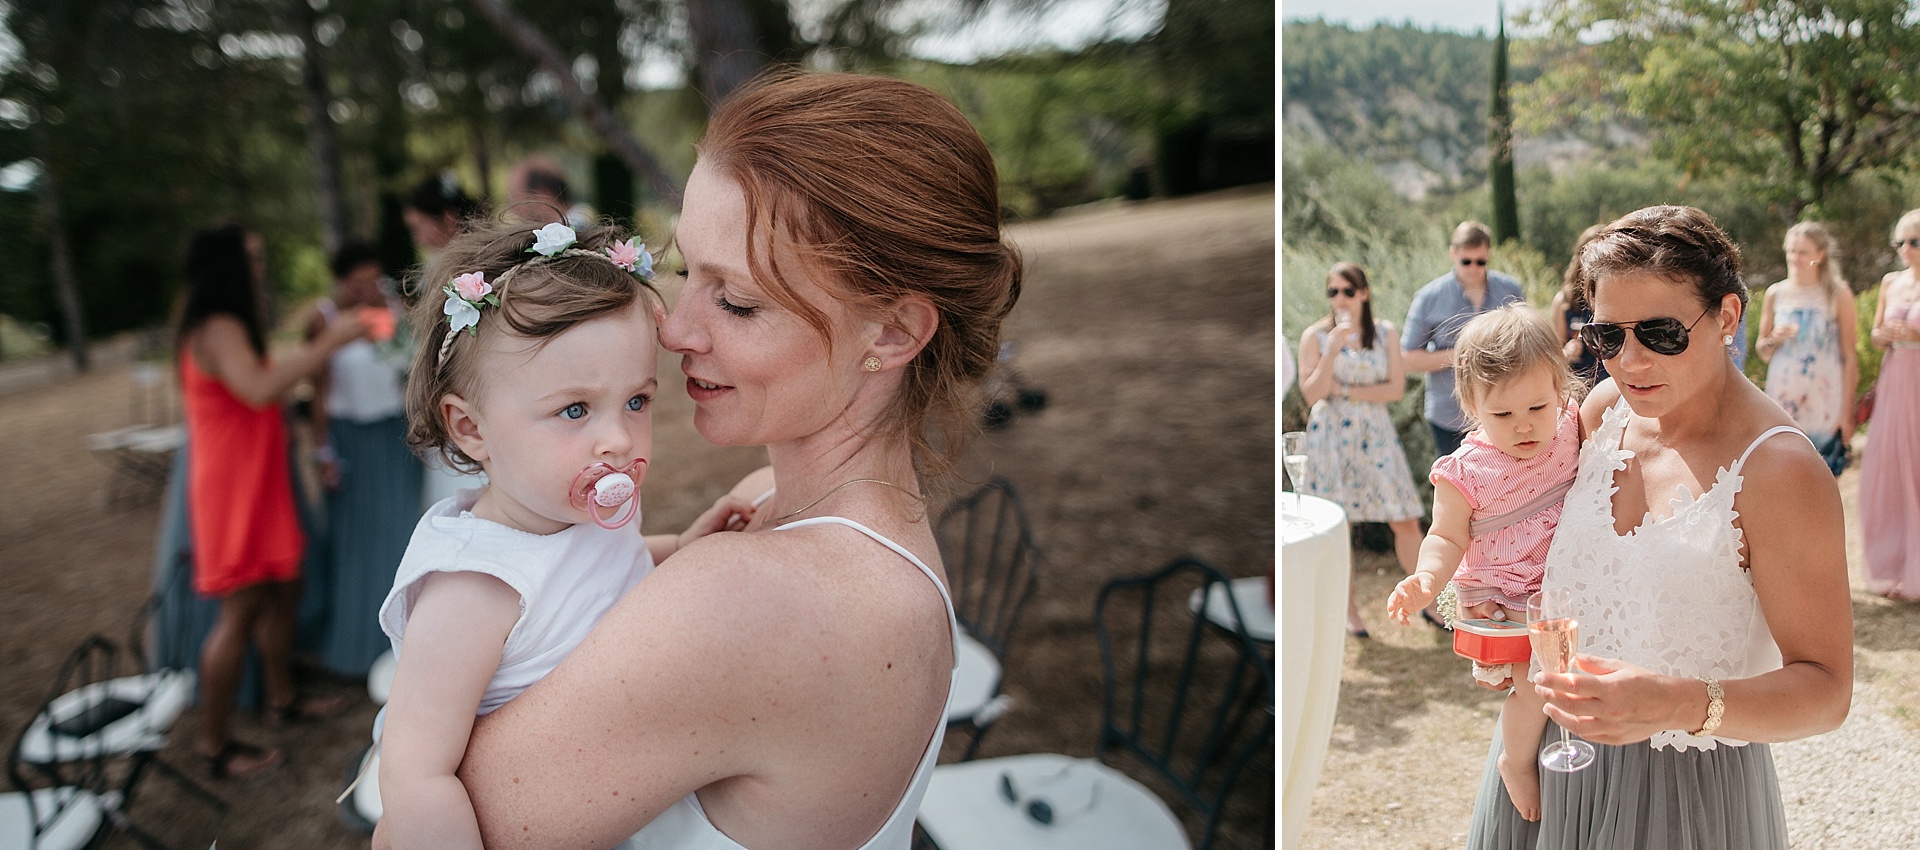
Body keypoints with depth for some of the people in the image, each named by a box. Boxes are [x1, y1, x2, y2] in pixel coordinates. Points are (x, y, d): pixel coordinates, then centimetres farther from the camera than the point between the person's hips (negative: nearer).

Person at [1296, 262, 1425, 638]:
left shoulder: (1385, 333, 4)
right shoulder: (1315, 335, -1)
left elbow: (1397, 388, -3)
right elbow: (1311, 395, -9)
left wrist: (1346, 391, -10)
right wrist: (1333, 349, -18)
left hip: (1376, 434, 2)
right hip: (1332, 435, -2)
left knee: (1405, 521, 0)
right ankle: (1349, 611, 15)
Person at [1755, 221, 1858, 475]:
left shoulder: (1838, 295, 0)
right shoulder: (1775, 294, 7)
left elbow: (1849, 356, 0)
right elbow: (1761, 351, 15)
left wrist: (1847, 411, -4)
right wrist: (1775, 339, -9)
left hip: (1824, 406, -2)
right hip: (1783, 400, 2)